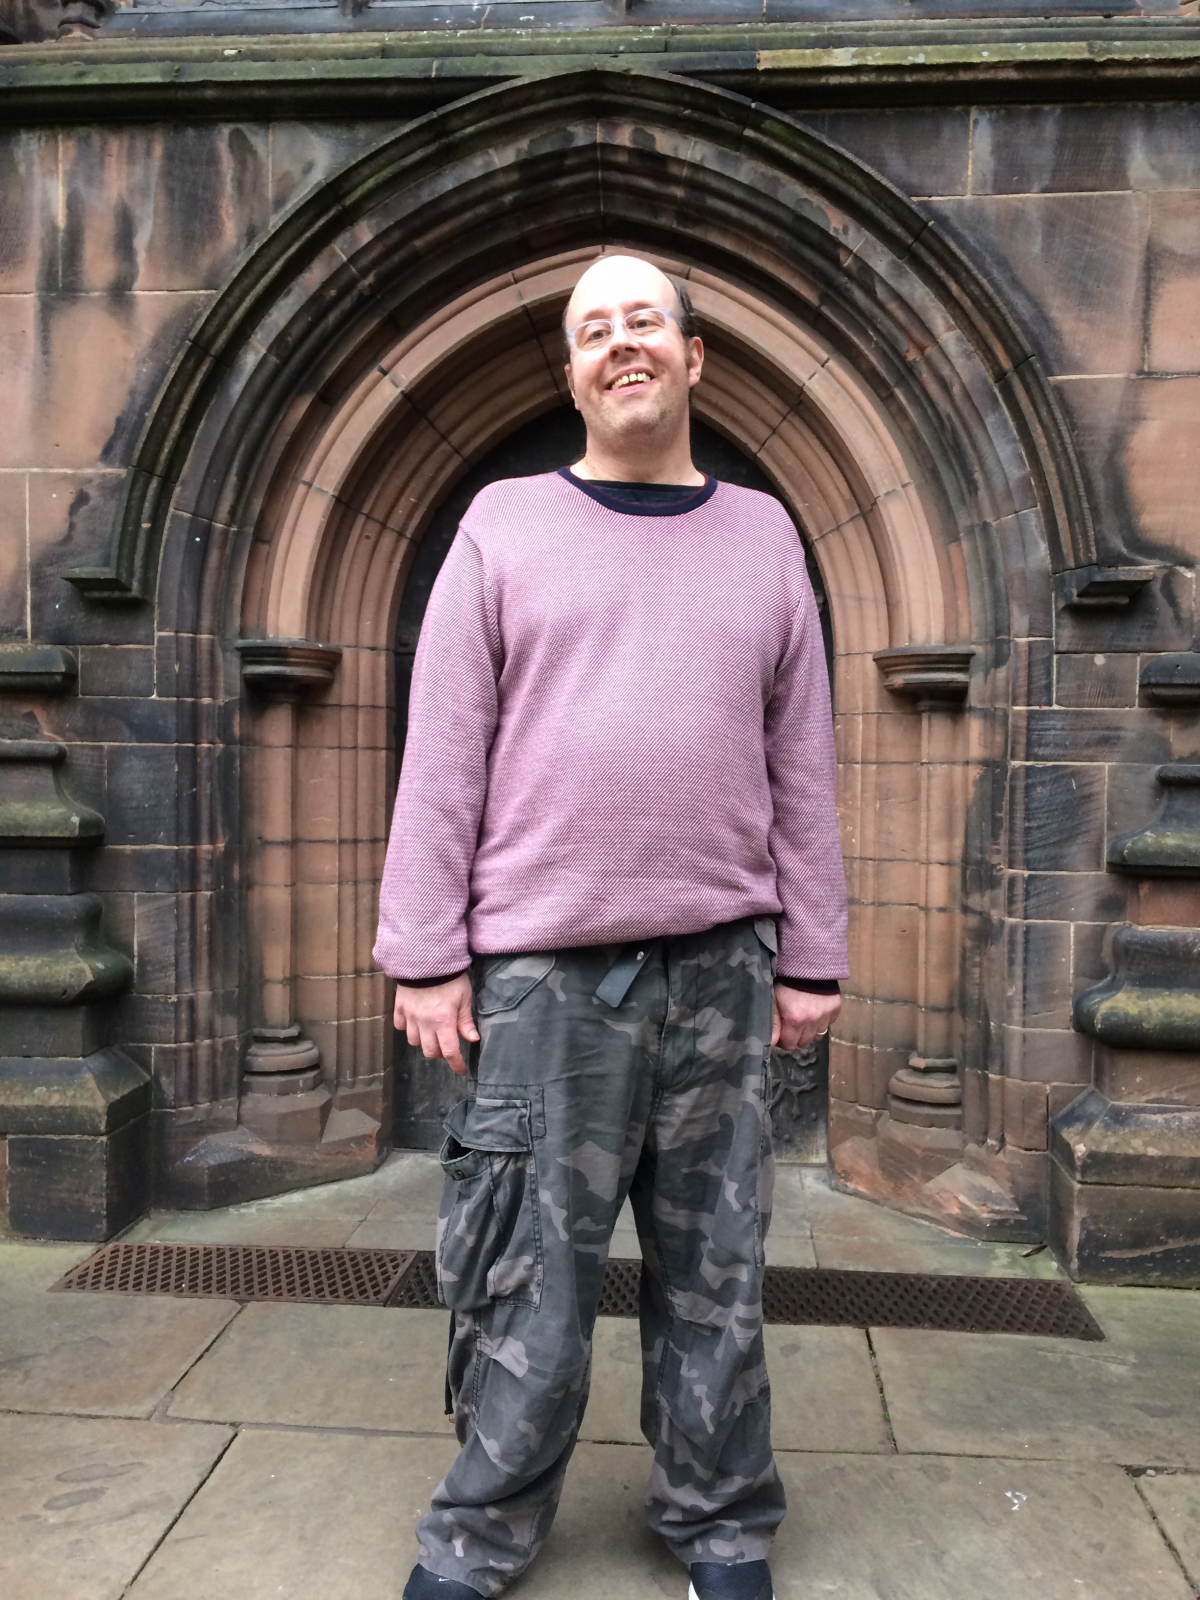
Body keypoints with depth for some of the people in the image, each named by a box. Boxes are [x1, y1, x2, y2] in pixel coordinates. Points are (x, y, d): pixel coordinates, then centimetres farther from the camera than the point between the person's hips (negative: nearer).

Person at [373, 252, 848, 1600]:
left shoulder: (762, 533, 11)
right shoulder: (503, 525, 5)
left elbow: (801, 771, 9)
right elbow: (443, 762, 0)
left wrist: (810, 961, 6)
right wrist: (425, 958, -4)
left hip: (721, 968, 2)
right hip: (541, 969, -1)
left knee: (714, 1273, 12)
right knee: (529, 1275, 7)